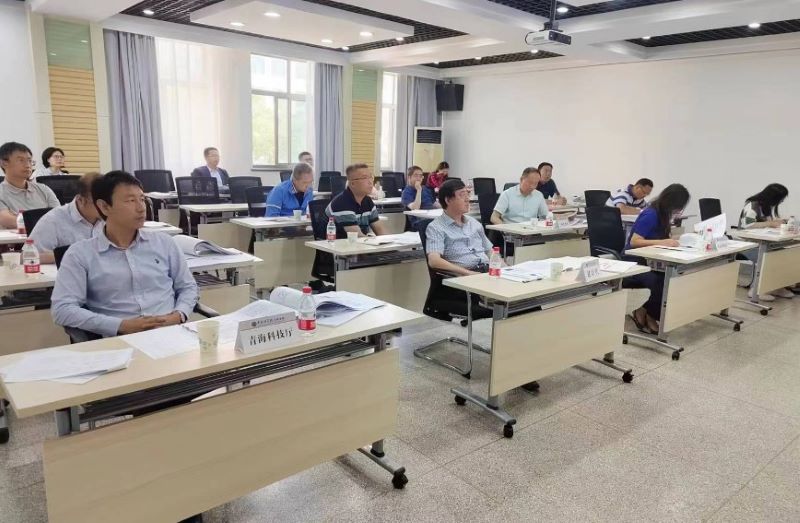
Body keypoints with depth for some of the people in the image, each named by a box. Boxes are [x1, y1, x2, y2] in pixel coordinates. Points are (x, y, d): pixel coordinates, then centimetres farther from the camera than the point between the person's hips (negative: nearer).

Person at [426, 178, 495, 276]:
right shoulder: (436, 228, -1)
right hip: (463, 276, -6)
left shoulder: (474, 223, 22)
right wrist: (467, 272, -22)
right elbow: (434, 261, -15)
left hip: (488, 269, 7)